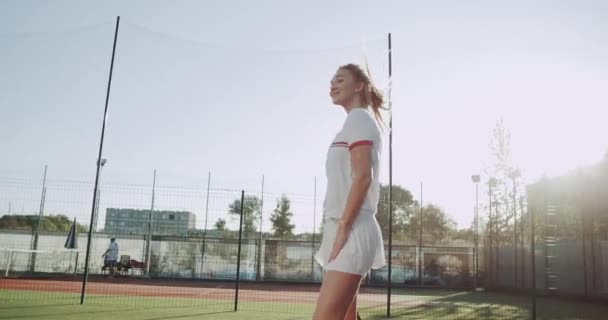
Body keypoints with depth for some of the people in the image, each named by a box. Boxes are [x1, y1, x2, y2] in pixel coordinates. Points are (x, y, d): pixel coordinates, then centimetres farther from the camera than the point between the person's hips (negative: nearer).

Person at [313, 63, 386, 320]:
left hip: (351, 230, -10)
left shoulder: (359, 118, -2)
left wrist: (343, 227, -19)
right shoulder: (354, 123, 24)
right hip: (343, 230, 10)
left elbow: (363, 176, -15)